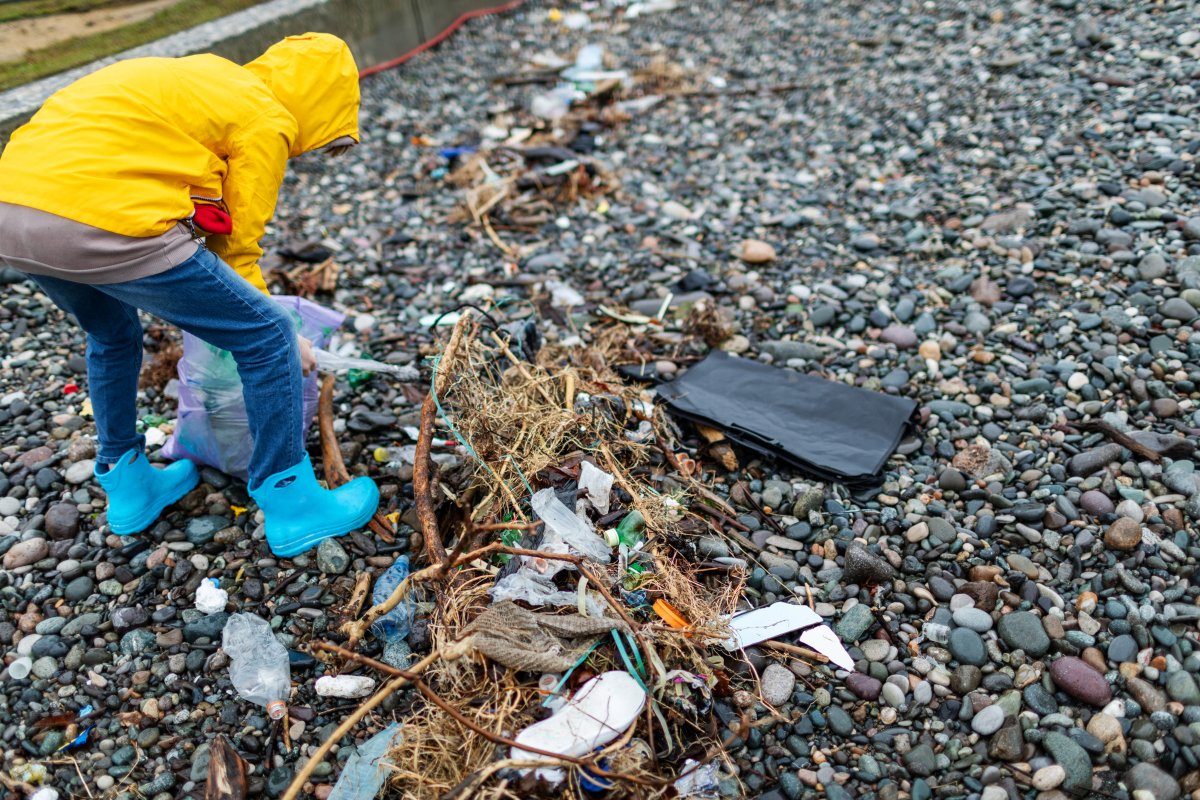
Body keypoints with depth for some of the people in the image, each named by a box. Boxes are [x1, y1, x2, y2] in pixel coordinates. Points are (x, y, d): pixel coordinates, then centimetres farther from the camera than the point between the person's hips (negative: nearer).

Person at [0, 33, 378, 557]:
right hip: (102, 222, -9)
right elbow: (236, 245, 6)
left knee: (112, 336, 33)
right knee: (267, 339, 3)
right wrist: (284, 339, 20)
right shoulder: (266, 119, 4)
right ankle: (292, 507, 14)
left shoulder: (202, 79, 28)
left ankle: (128, 489, 44)